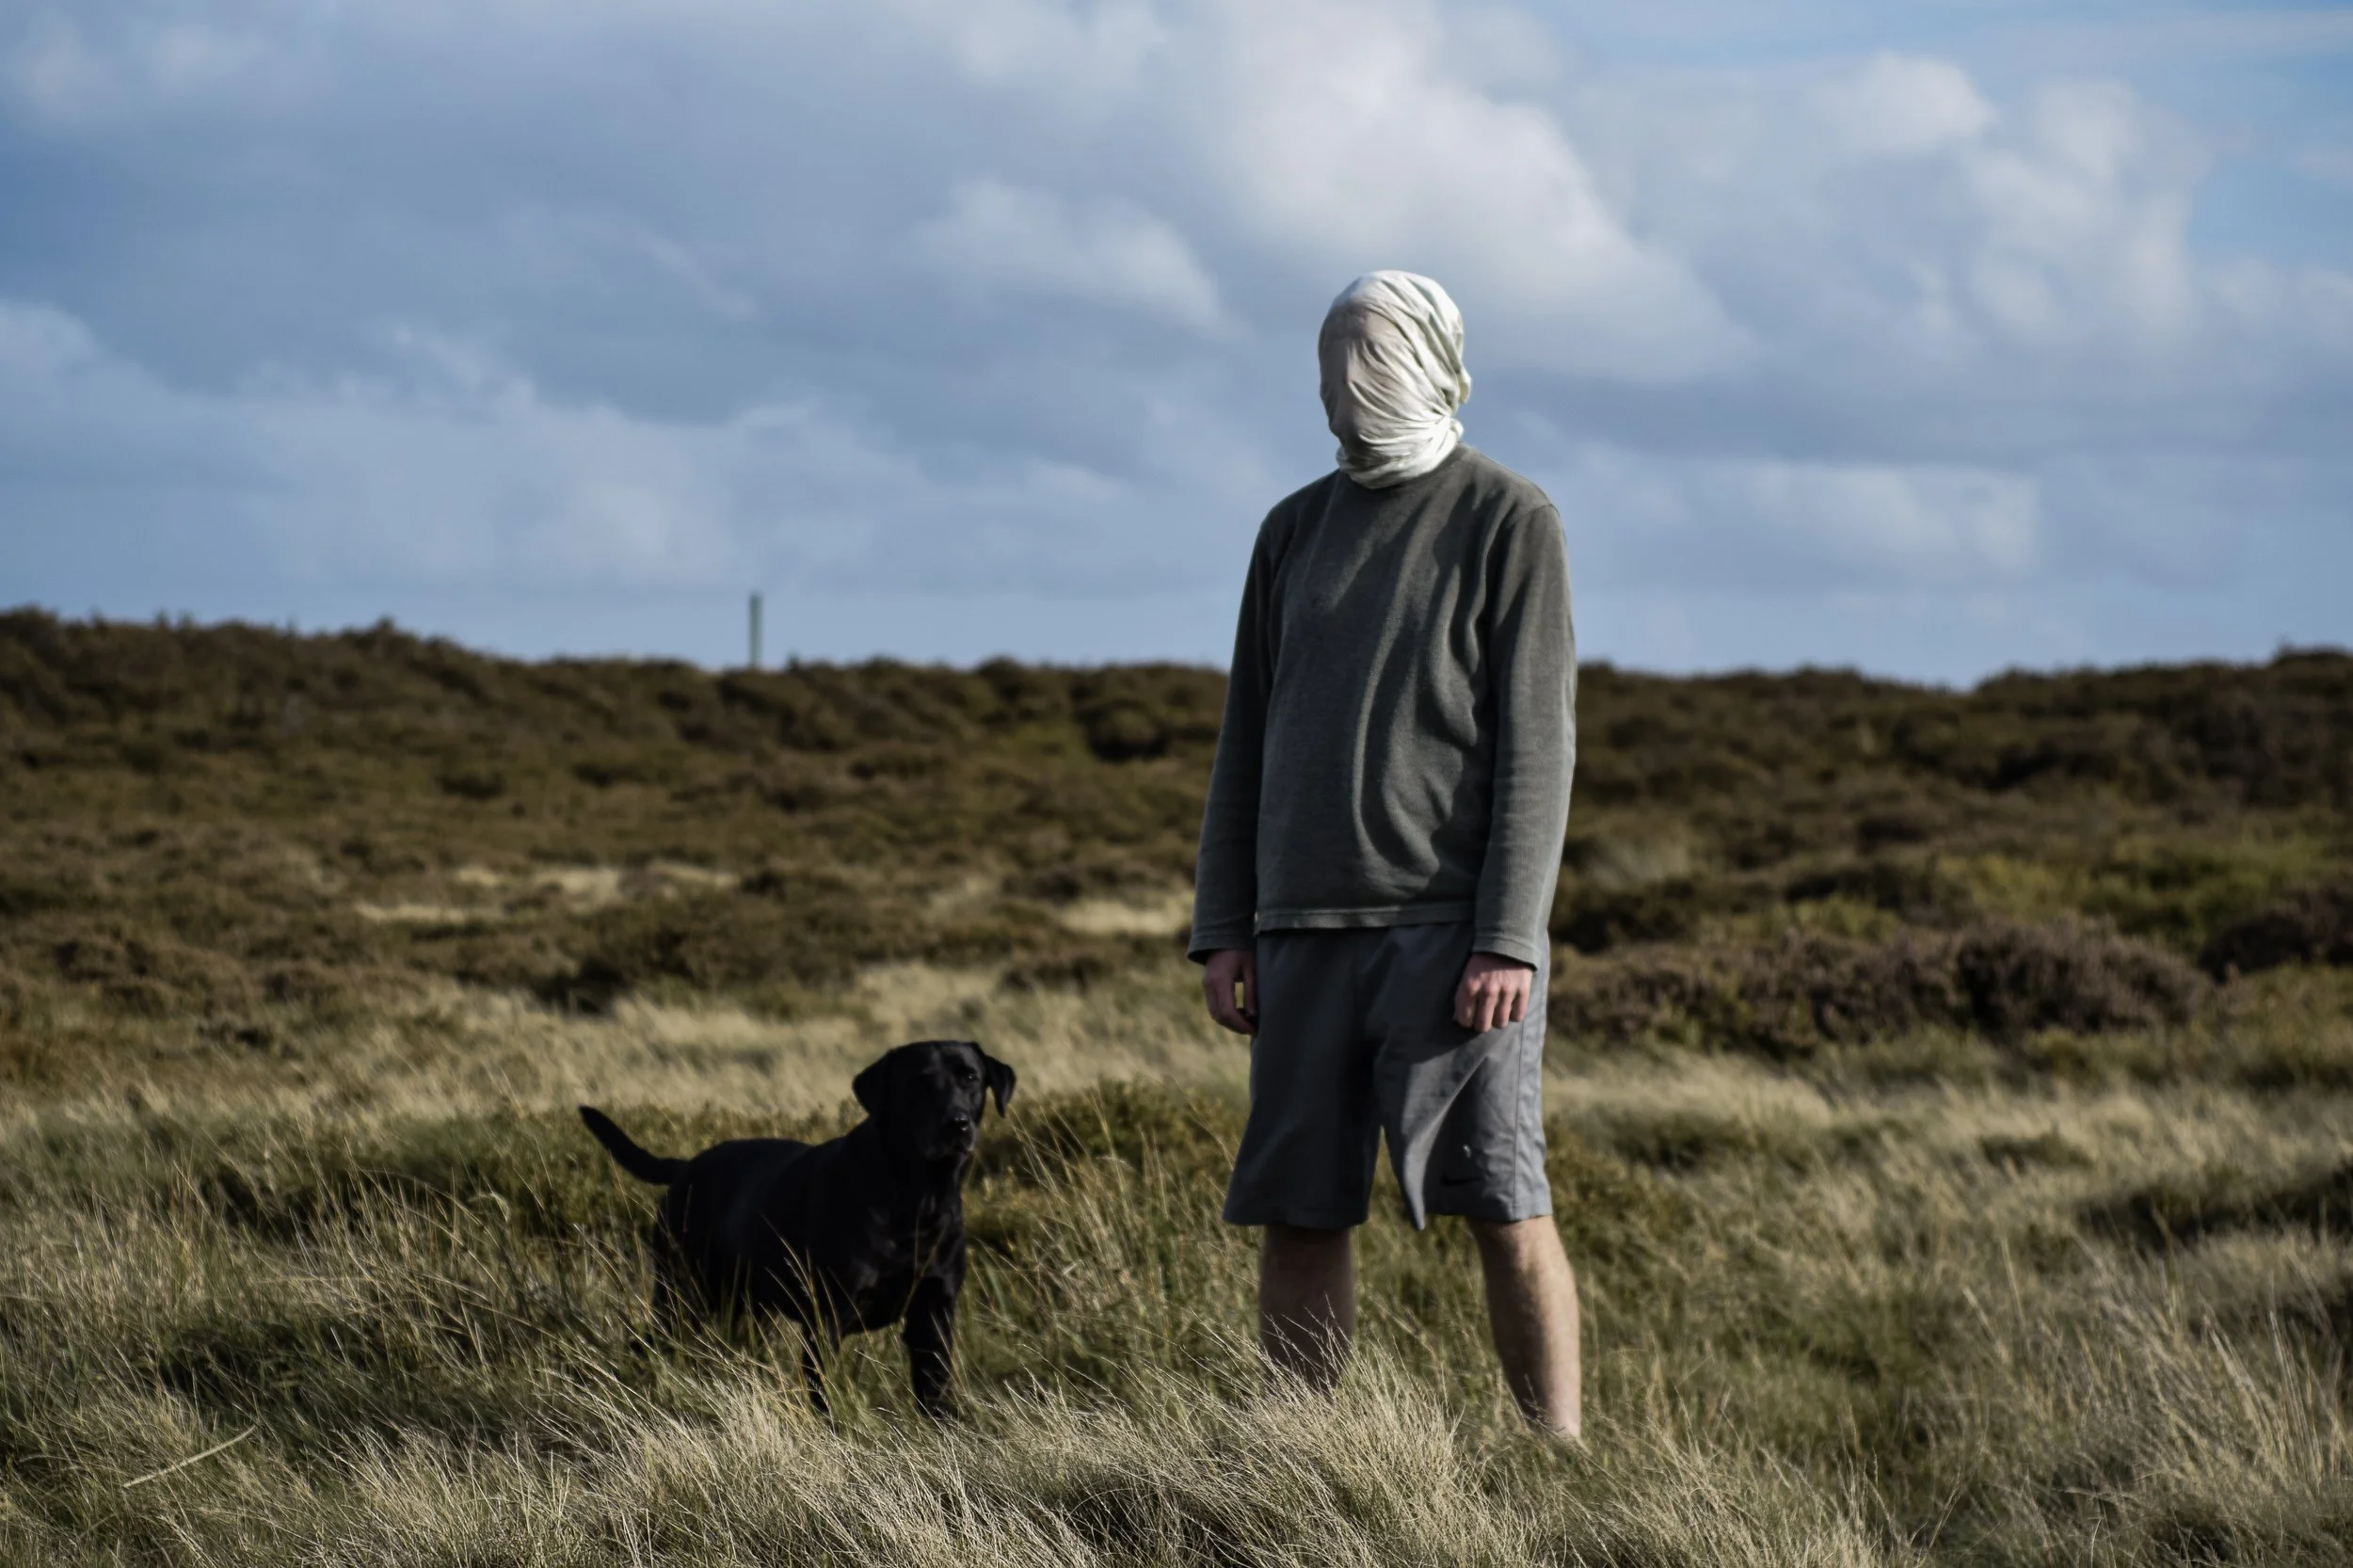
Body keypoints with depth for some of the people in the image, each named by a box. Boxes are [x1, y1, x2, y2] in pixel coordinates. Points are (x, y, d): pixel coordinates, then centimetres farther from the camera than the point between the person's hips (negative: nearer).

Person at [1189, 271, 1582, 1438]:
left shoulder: (1510, 522, 2)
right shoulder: (1294, 532, 17)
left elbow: (1536, 743, -5)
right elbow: (1247, 741, 17)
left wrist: (1508, 939, -14)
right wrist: (1222, 931, 8)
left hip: (1450, 928, -5)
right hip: (1306, 926, 5)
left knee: (1505, 1210, -7)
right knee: (1296, 1212, 2)